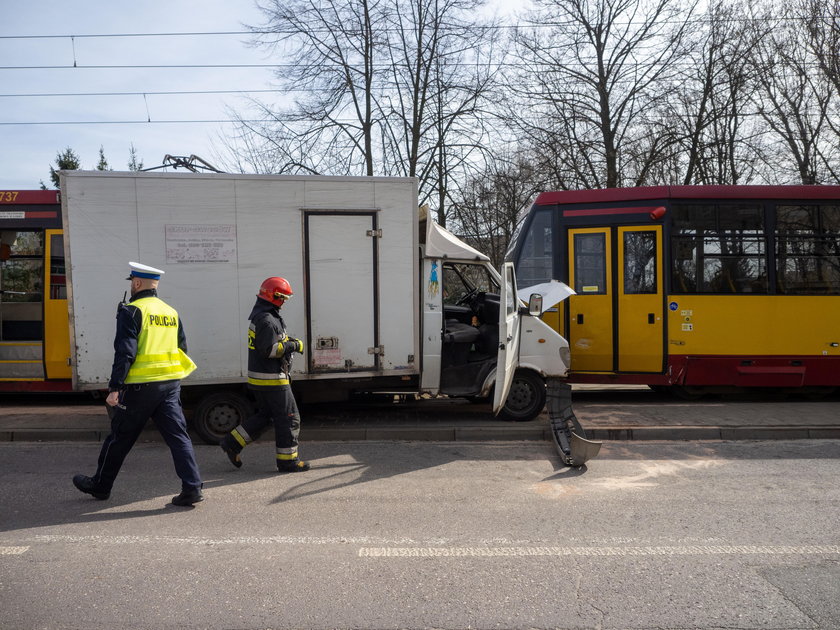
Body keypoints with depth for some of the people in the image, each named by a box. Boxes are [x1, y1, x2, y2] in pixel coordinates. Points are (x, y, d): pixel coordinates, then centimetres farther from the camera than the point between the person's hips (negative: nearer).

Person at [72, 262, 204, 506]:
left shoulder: (132, 311, -8)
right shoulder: (171, 312, 12)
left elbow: (125, 352, -16)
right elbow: (182, 350, 16)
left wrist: (114, 388, -14)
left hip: (140, 386, -5)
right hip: (170, 385, 5)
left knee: (119, 437, 12)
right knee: (178, 435, 2)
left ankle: (100, 485, 30)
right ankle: (192, 488, -5)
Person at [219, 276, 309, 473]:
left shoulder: (258, 314, 14)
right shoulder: (267, 320, -20)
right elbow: (269, 350, -24)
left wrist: (286, 340, 9)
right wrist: (293, 346, -15)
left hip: (258, 377, 10)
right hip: (271, 378, -10)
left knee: (264, 414, 22)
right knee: (289, 417, 0)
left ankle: (232, 443, 20)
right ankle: (287, 460, 8)